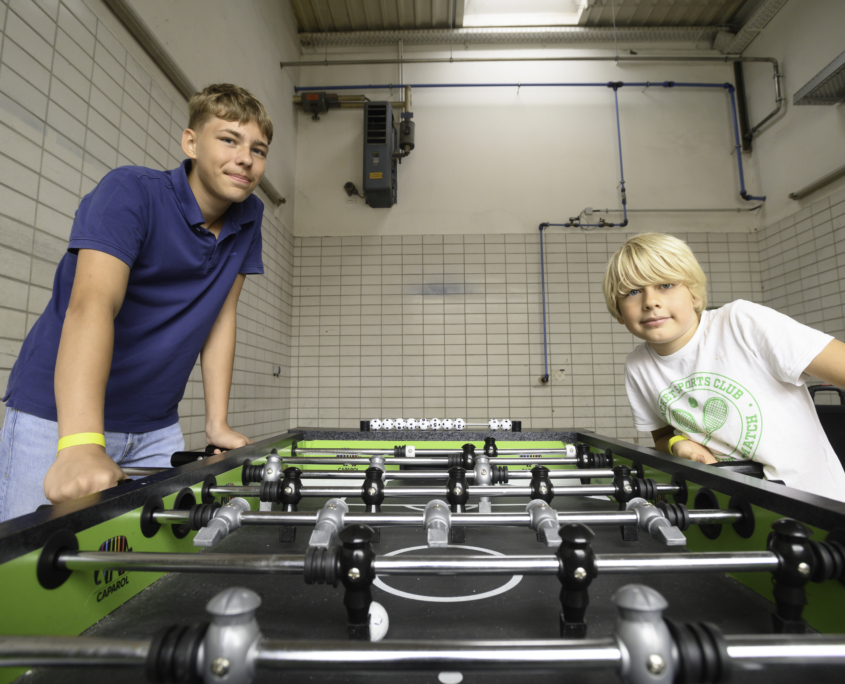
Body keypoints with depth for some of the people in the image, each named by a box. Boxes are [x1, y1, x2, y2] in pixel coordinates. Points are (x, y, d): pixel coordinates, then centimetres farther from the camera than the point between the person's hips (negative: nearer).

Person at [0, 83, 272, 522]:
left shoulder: (248, 218, 0)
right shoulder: (130, 192, -16)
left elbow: (221, 316, 1)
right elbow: (92, 304, -31)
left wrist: (218, 424, -3)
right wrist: (80, 446, -44)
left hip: (155, 428, 5)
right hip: (61, 415, -4)